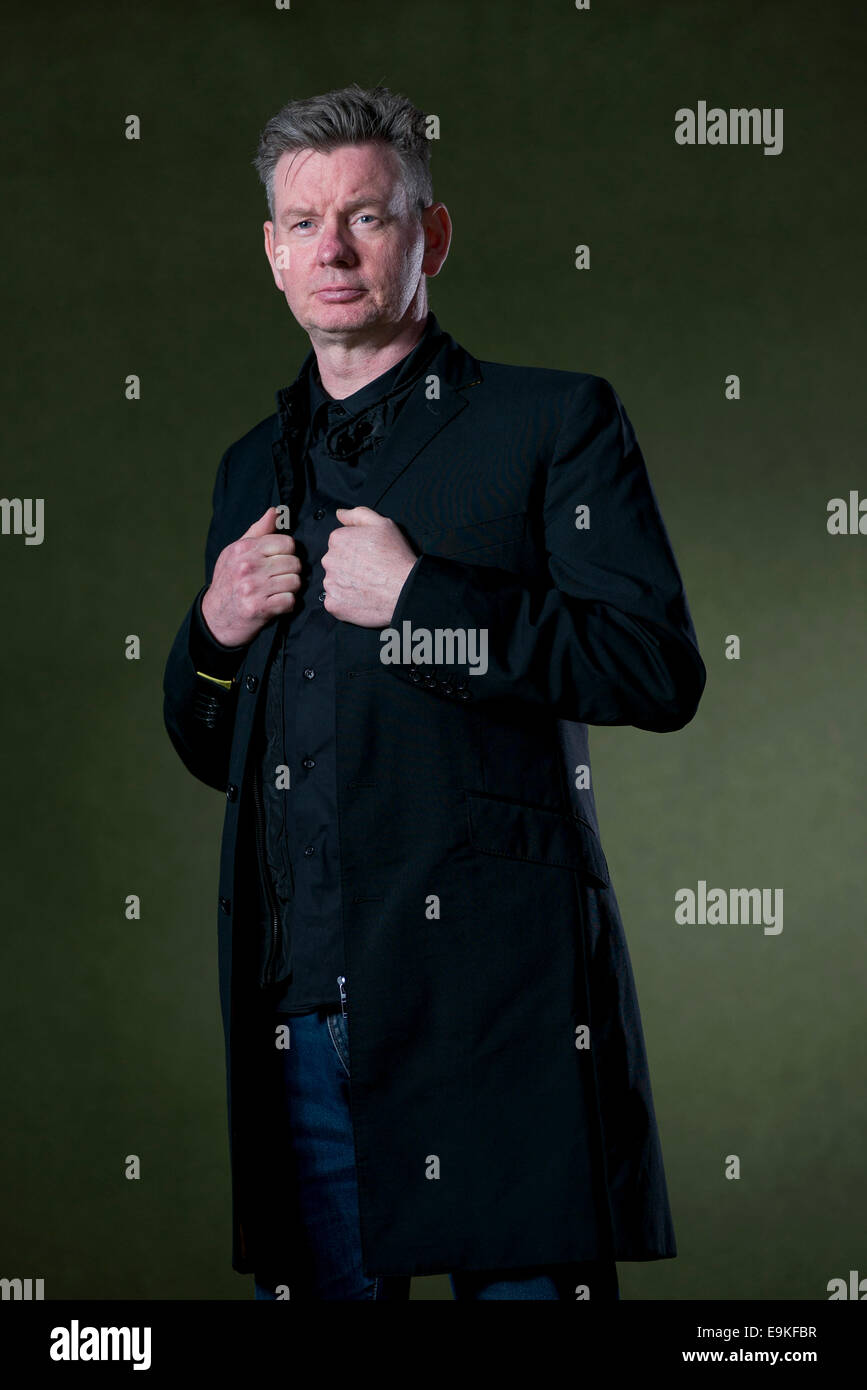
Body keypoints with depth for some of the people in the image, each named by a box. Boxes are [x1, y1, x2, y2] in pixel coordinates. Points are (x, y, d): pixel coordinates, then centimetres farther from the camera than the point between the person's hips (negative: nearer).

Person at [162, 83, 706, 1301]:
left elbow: (662, 672, -8)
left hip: (495, 995, -4)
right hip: (297, 1008, 5)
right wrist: (217, 635, 3)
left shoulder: (553, 421, 3)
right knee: (315, 1282, 6)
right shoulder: (254, 465, 20)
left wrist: (422, 600, -12)